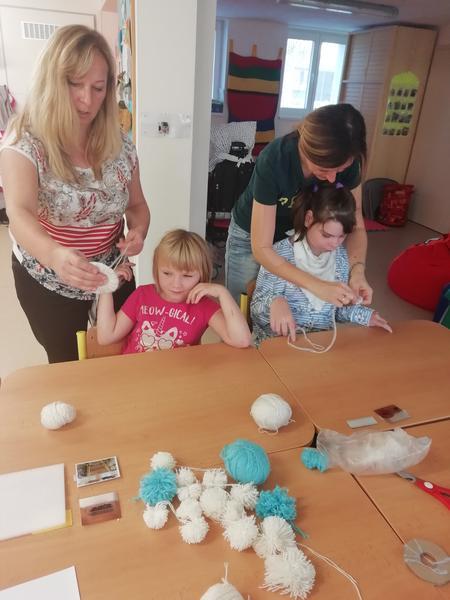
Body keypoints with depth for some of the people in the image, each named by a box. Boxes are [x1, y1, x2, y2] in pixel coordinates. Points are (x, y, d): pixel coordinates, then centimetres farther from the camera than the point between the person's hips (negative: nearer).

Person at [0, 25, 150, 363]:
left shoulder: (120, 146, -6)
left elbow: (137, 204, 5)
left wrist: (138, 231, -18)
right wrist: (54, 255, -55)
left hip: (112, 274, 4)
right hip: (48, 283, -3)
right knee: (70, 366, 16)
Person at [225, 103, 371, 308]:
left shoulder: (346, 161, -23)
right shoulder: (274, 160, -35)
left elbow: (355, 224, -13)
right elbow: (261, 249, -35)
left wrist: (357, 270, -32)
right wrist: (317, 286, -43)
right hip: (251, 236, -3)